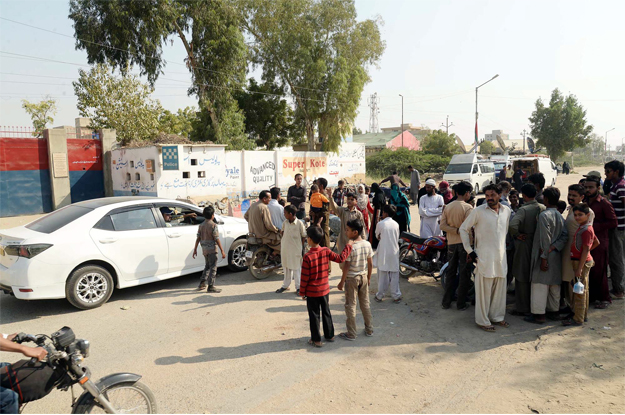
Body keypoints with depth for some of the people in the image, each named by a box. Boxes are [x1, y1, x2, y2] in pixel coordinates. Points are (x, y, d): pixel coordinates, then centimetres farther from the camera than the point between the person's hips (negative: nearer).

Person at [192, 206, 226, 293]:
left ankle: (202, 284, 21)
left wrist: (195, 249, 14)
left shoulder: (201, 225, 7)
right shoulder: (213, 225, -13)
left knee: (207, 266, 21)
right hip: (212, 249, -7)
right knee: (213, 268, -1)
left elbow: (198, 238, 8)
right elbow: (217, 239, -16)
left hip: (204, 249, 7)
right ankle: (211, 287, 0)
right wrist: (222, 251, -14)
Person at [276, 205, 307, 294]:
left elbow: (303, 237, -7)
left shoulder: (299, 223, -14)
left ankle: (298, 287, 17)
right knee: (286, 267, 17)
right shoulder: (285, 223, 0)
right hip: (285, 248, 5)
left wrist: (301, 248, -6)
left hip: (296, 249, -5)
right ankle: (286, 285, 31)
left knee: (296, 268, 5)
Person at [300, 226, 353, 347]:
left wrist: (302, 292, -3)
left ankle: (316, 340, 17)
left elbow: (304, 277, -16)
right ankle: (329, 335, 32)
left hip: (312, 292, -4)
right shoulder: (326, 251, -10)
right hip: (325, 289, 4)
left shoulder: (307, 257, -21)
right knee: (326, 312, 20)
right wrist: (348, 246, 9)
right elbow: (340, 258, -3)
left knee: (314, 316, 8)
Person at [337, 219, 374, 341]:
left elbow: (346, 266, -18)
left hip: (352, 278, -6)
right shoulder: (367, 244, -4)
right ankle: (369, 329, 28)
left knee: (350, 305, 6)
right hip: (363, 277, 6)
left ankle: (351, 334, 14)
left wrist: (342, 282, -8)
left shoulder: (350, 247, -21)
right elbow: (370, 264, 3)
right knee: (365, 303, 18)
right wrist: (369, 277, 16)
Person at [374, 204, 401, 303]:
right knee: (394, 275, 9)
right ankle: (396, 296, 14)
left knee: (382, 275, 5)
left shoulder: (380, 224, -11)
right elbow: (397, 238, 8)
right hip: (394, 252, 3)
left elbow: (377, 236, 3)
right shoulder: (396, 224, -1)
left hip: (383, 252, -2)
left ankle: (379, 296, 13)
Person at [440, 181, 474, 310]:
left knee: (450, 272, 13)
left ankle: (446, 302, 16)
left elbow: (442, 225, -4)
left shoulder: (447, 207, 4)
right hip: (464, 242, -5)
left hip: (451, 243, 5)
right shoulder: (467, 208, -12)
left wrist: (456, 230, -9)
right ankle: (461, 303, 10)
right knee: (464, 274, 5)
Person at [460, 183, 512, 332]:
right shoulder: (478, 211, -8)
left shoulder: (506, 210, 8)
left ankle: (497, 316, 29)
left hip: (501, 256, 5)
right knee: (484, 290, 0)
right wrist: (469, 250, -7)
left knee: (500, 289, 13)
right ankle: (482, 320, 10)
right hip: (484, 257, -5)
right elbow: (463, 228, -3)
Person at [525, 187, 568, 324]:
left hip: (546, 255, -8)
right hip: (556, 256, 8)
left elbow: (545, 239, -19)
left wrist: (544, 257, -17)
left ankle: (539, 314, 3)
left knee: (540, 285, -1)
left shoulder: (544, 215, -16)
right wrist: (553, 247, -11)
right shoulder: (560, 216, 9)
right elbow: (565, 235, -2)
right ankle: (554, 311, 26)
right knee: (554, 285, 16)